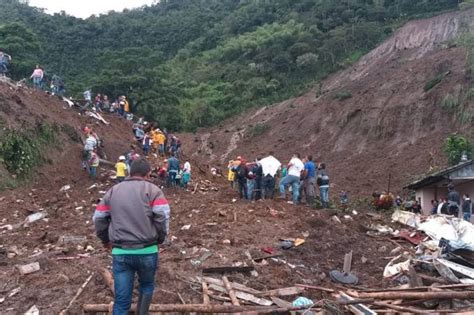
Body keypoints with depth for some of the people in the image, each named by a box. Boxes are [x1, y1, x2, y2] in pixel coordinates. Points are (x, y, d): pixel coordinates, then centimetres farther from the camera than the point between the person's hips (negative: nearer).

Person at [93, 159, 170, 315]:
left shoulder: (113, 191, 13)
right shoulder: (152, 189, 0)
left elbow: (98, 218, 14)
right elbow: (163, 216, -12)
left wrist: (105, 240, 29)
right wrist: (160, 239, 4)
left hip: (120, 252, 3)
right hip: (147, 250, -2)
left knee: (121, 299, 8)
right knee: (147, 285, 25)